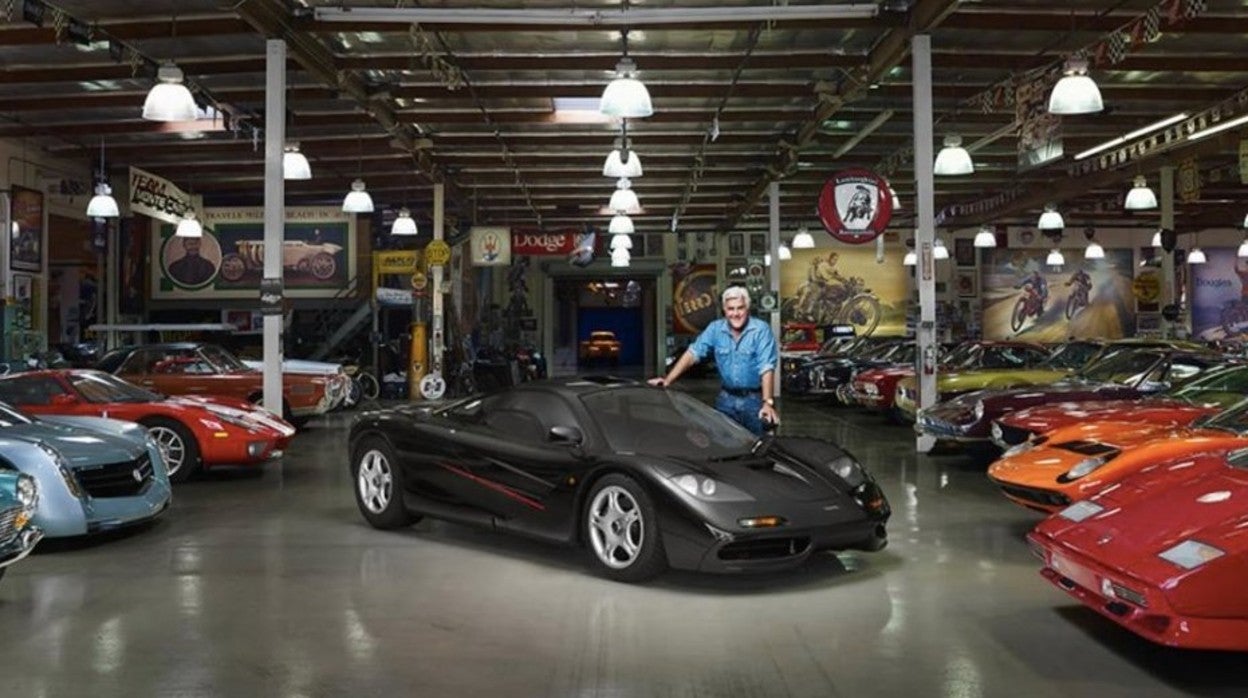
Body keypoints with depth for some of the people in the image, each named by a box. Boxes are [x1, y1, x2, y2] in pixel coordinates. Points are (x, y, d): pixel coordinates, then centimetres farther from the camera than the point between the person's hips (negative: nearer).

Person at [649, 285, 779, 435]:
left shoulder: (761, 330, -12)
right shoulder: (715, 329, 1)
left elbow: (766, 368, -18)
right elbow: (693, 353, -4)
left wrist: (768, 403, -27)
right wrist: (668, 379, -14)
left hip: (754, 399, -3)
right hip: (726, 398, 4)